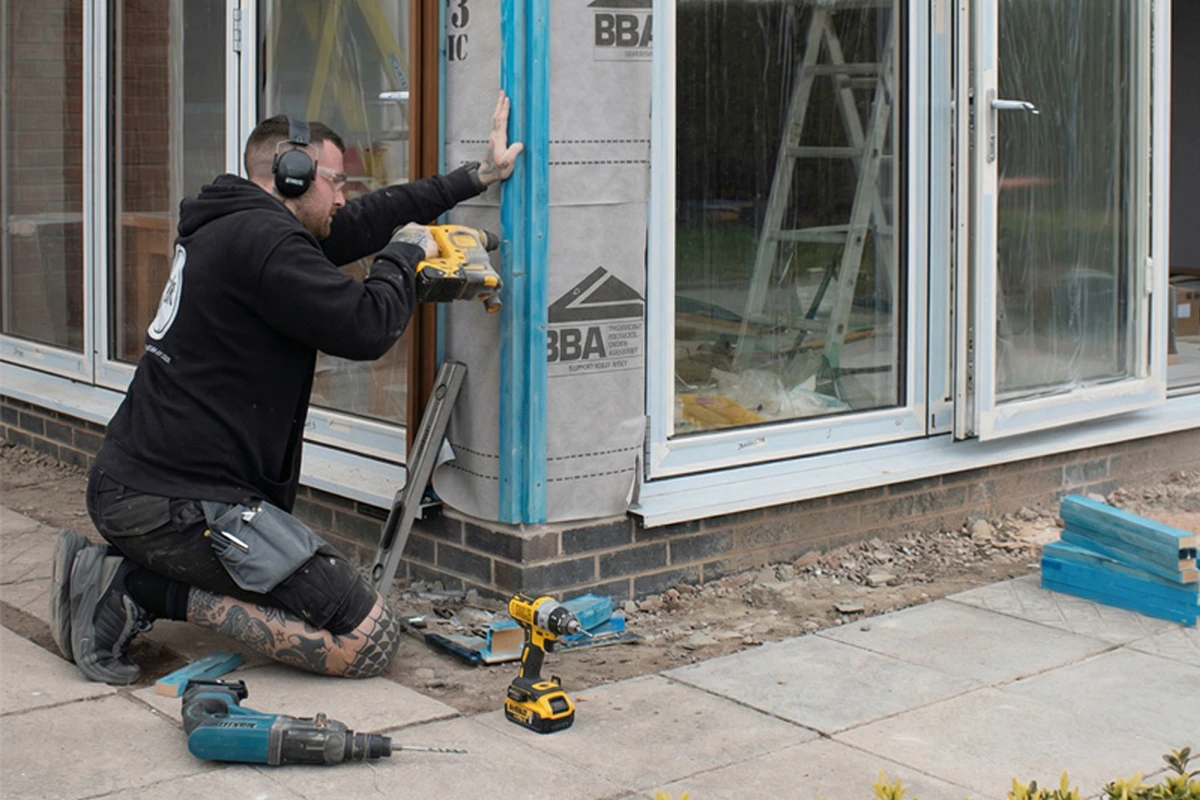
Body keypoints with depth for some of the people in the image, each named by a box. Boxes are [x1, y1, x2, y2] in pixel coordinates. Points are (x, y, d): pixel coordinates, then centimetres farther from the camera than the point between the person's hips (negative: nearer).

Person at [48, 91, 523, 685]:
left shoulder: (234, 228, 18)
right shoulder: (265, 240, -14)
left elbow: (367, 220, 26)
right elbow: (367, 328, -19)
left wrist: (477, 175, 30)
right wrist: (405, 255, 1)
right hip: (179, 503, -11)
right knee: (370, 639, -10)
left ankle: (127, 579, 10)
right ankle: (158, 594, -11)